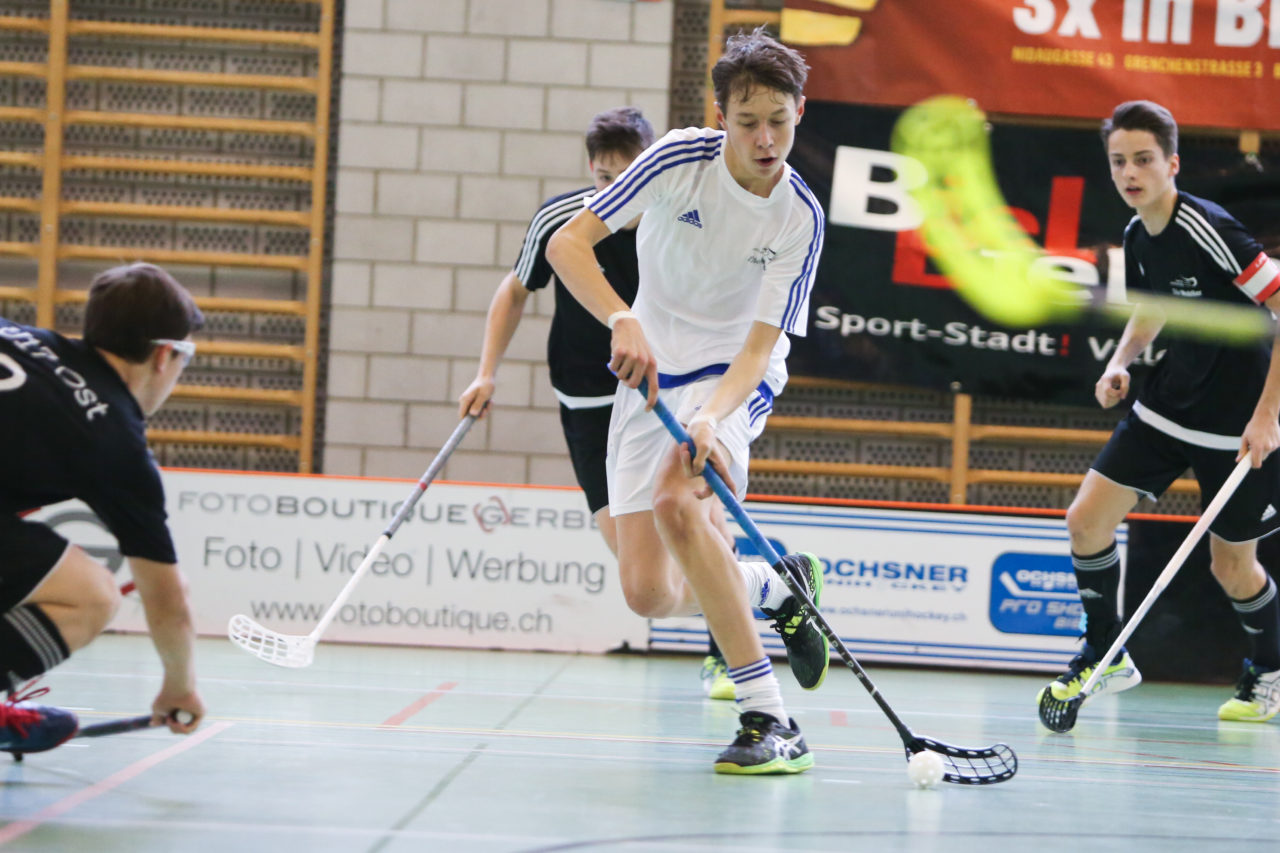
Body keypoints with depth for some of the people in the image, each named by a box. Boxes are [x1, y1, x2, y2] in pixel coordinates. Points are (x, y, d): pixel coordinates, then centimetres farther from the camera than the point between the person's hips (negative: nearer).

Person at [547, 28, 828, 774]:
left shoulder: (801, 218, -16)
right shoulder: (680, 159, -15)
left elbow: (758, 348, -20)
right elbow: (567, 244, -16)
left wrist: (709, 419, -39)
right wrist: (625, 321, -33)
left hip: (734, 377, -3)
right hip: (651, 375, 3)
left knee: (679, 501, -35)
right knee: (650, 593, -8)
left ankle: (769, 721, -32)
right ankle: (777, 588, 25)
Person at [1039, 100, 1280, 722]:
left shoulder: (1208, 229, -23)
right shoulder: (1138, 237, 1)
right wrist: (1120, 363, 0)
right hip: (1168, 407, 7)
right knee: (1086, 519, -4)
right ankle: (1105, 657, 13)